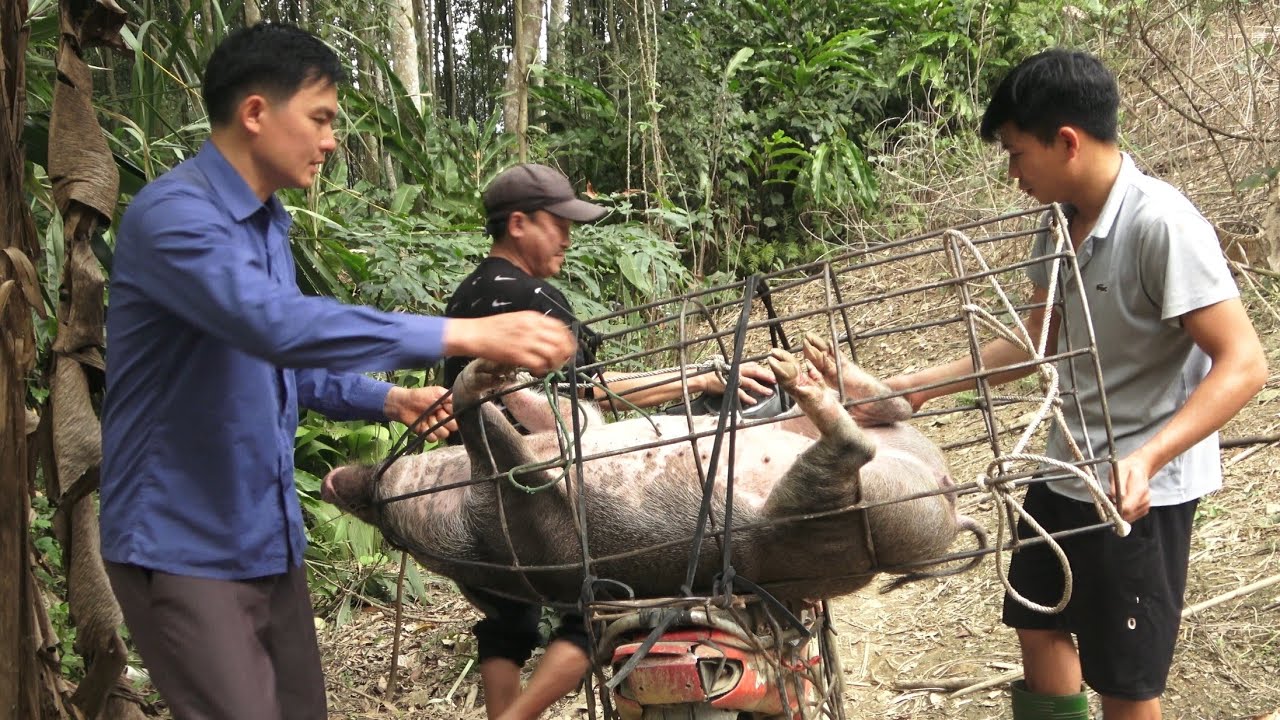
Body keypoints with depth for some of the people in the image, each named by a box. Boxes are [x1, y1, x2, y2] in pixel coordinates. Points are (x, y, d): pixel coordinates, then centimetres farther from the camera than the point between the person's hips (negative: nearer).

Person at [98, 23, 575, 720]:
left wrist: (387, 399, 7)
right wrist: (460, 334, -36)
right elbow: (277, 327, -35)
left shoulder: (267, 225, 13)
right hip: (183, 548, -9)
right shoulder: (172, 214, -18)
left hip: (269, 538, 9)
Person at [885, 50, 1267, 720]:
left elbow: (1242, 363, -25)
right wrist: (924, 383, 10)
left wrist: (1148, 458, -37)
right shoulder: (1062, 224, 2)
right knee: (1038, 629, 20)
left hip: (1138, 490, -8)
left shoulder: (1161, 224, -23)